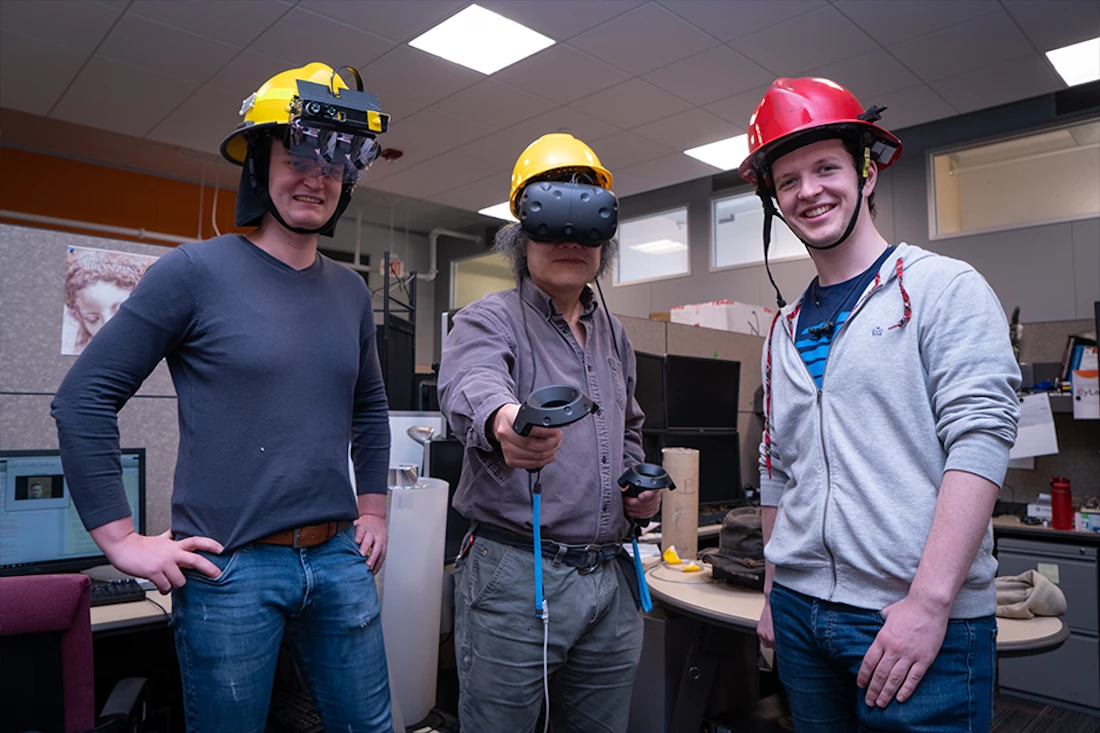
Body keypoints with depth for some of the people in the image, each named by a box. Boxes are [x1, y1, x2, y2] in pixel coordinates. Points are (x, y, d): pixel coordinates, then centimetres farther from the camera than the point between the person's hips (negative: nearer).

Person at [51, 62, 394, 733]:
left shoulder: (351, 291, 8)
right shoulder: (195, 271, -8)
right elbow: (83, 398, -6)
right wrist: (122, 538, -8)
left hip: (339, 560, 5)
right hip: (230, 569, -4)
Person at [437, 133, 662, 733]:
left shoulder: (614, 335, 13)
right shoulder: (489, 320, -7)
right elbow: (471, 383, -31)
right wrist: (503, 419, -54)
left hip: (610, 580, 6)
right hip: (513, 579, -5)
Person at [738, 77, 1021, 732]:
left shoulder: (945, 288, -4)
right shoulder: (787, 327, 12)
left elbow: (980, 442, -14)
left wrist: (928, 603, -21)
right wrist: (774, 592, 14)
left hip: (922, 624, -5)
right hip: (802, 612, 6)